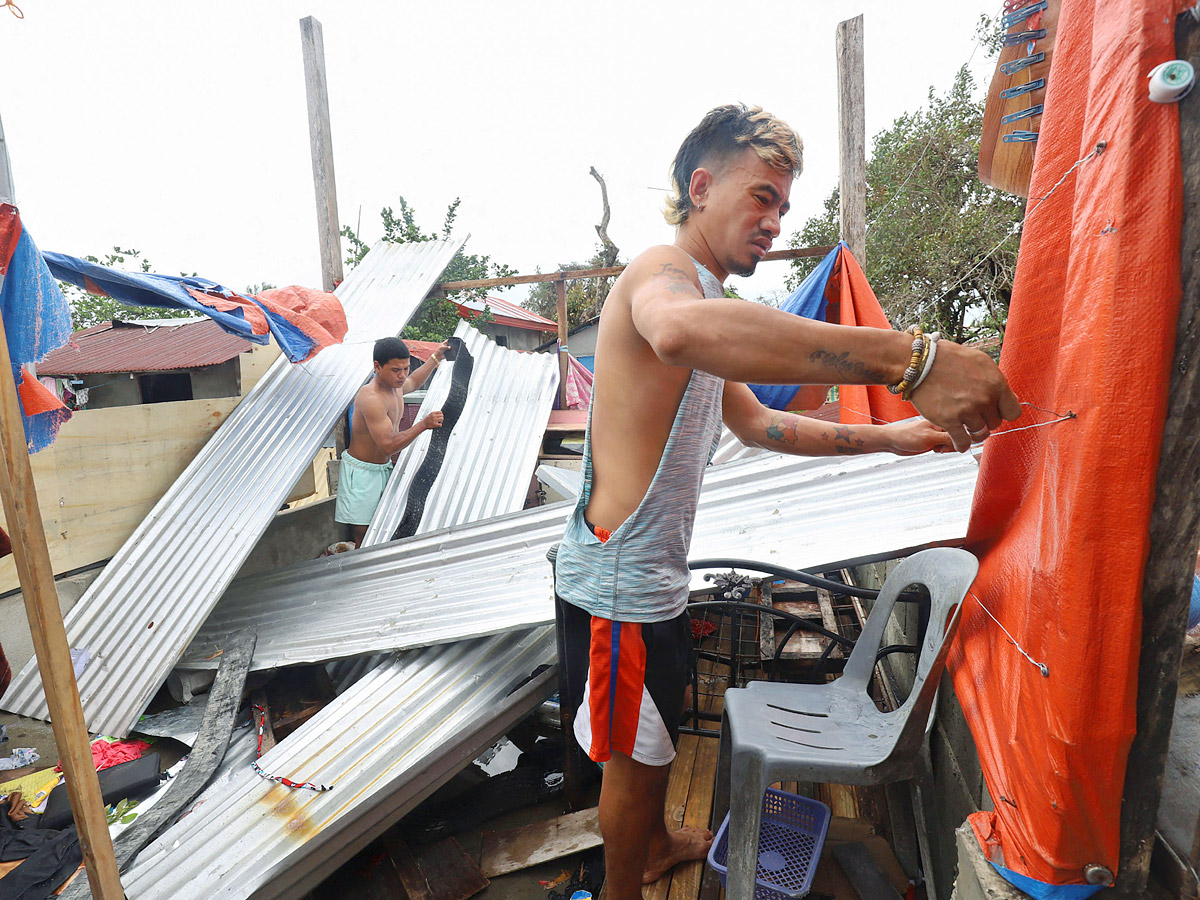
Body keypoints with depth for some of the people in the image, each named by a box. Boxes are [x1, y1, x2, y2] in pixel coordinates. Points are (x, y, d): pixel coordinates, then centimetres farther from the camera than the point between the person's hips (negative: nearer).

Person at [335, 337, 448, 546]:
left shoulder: (394, 385, 1)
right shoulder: (371, 398, -28)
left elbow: (412, 382, 28)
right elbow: (388, 446, -32)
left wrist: (435, 358, 26)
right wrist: (423, 424, -35)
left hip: (384, 467, 8)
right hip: (361, 472, -8)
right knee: (362, 533, -3)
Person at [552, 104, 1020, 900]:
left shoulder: (700, 292, 17)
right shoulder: (661, 270, -18)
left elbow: (759, 423, 20)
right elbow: (681, 328, -47)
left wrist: (886, 437, 12)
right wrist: (909, 357, -49)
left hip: (654, 573, 10)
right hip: (618, 580, -10)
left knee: (661, 724, 29)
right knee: (636, 755, 13)